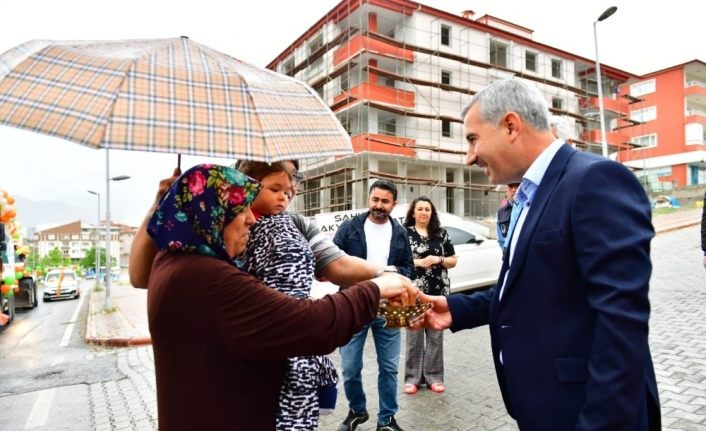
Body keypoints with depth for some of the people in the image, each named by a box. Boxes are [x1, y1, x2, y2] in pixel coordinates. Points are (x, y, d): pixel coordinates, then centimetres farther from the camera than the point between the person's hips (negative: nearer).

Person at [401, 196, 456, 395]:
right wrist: (417, 262, -14)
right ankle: (413, 377, 14)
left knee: (435, 335, 7)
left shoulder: (441, 233, 9)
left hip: (438, 292, 3)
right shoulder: (405, 233, 1)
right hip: (414, 292, -2)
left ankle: (434, 376, 19)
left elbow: (453, 261, 12)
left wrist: (437, 260, -7)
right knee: (414, 335, 2)